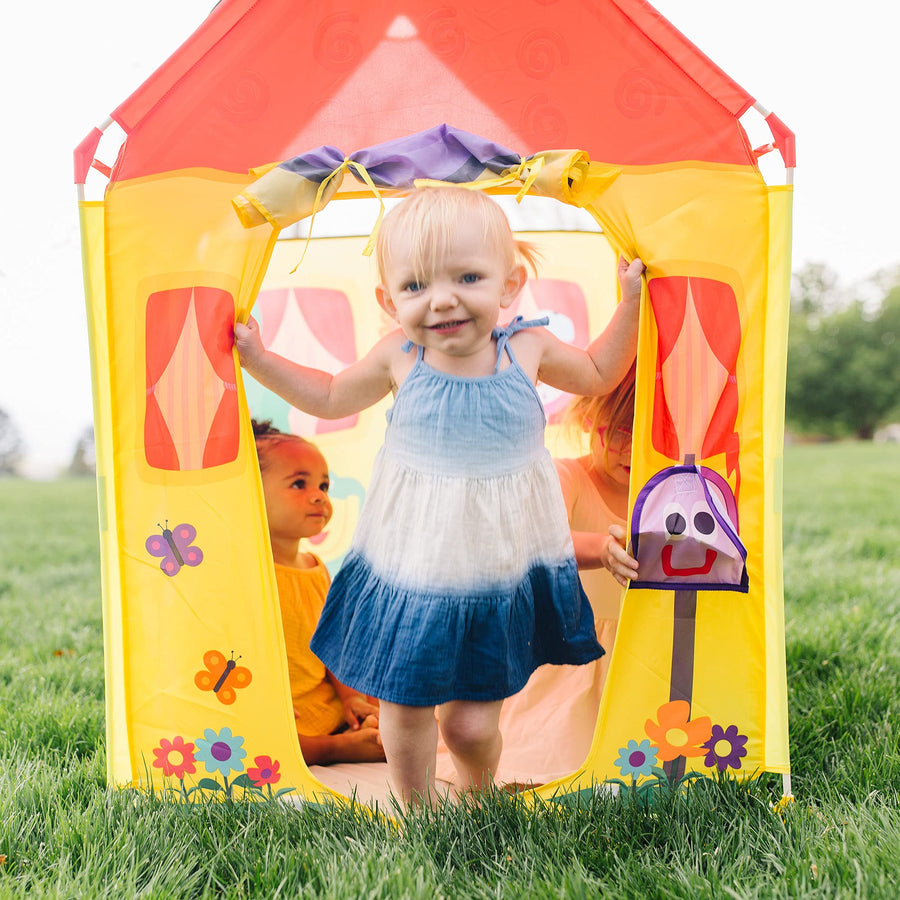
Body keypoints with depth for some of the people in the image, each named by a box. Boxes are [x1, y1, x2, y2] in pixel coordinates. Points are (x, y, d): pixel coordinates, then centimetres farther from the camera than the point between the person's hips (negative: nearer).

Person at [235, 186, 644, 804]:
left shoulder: (527, 348, -9)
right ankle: (417, 813, 39)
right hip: (409, 569, 1)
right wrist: (258, 357, 5)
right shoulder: (399, 358, -10)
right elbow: (331, 398, 11)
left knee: (471, 723, 6)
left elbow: (599, 375, 13)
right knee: (404, 708, 11)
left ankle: (480, 799, 40)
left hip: (501, 571, 0)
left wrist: (631, 299, 5)